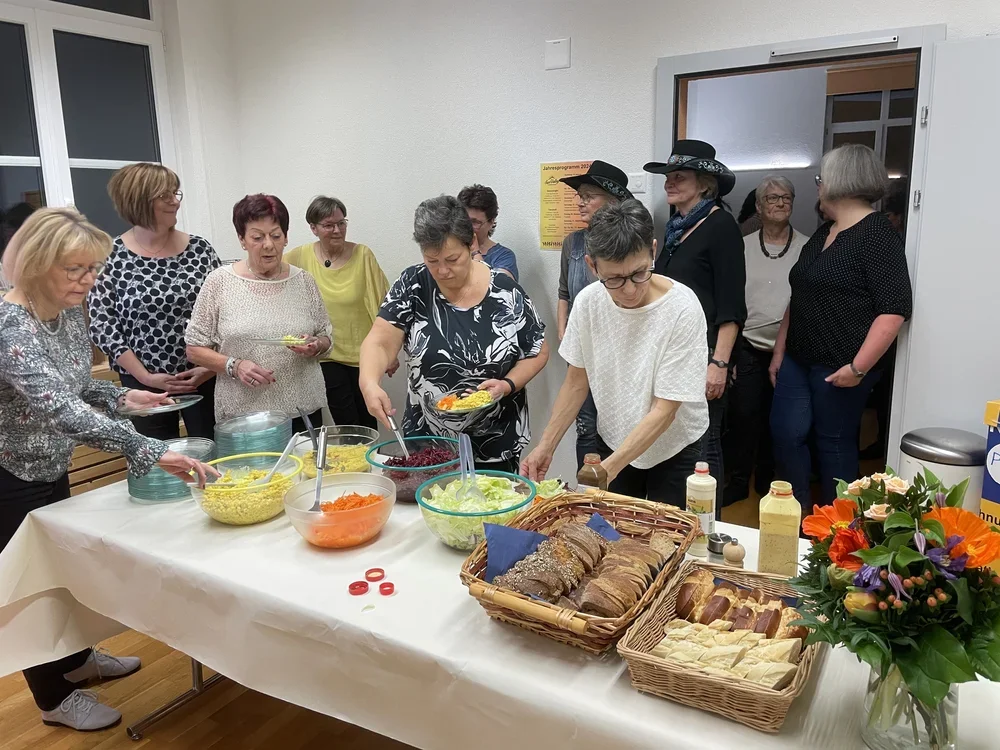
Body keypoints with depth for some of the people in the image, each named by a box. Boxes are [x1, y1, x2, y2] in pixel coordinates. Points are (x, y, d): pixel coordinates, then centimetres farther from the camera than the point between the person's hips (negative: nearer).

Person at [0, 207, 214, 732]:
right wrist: (152, 453, -50)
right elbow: (58, 408, -44)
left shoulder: (70, 312, -4)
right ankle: (55, 697, 30)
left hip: (51, 468, 8)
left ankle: (76, 660, 45)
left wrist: (119, 396, -4)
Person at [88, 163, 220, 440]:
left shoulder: (200, 249, 1)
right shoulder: (110, 257, -5)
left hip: (205, 378, 2)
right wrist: (145, 377, -10)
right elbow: (102, 327, -5)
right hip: (144, 384, -1)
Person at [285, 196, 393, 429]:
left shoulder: (362, 255, -6)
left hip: (363, 353, 0)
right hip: (327, 356, 0)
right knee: (346, 423, 1)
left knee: (367, 422, 12)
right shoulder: (300, 257, -5)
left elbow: (382, 306, -3)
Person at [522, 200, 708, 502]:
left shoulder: (682, 309, -25)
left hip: (676, 450, -3)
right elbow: (577, 381, -2)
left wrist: (609, 468, -31)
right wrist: (545, 447, -8)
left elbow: (664, 411, -24)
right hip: (613, 443, 3)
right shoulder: (588, 302, -15)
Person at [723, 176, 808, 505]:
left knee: (776, 418, 10)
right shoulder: (742, 247, 4)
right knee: (743, 415, 0)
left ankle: (767, 478, 27)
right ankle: (737, 480, 15)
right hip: (748, 348, 0)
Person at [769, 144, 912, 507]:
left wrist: (858, 367, -20)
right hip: (798, 360, 7)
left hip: (839, 367, -7)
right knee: (785, 435, 5)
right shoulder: (822, 234, 15)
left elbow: (894, 309, -18)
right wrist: (779, 351, 17)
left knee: (834, 442, 4)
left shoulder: (877, 234, -11)